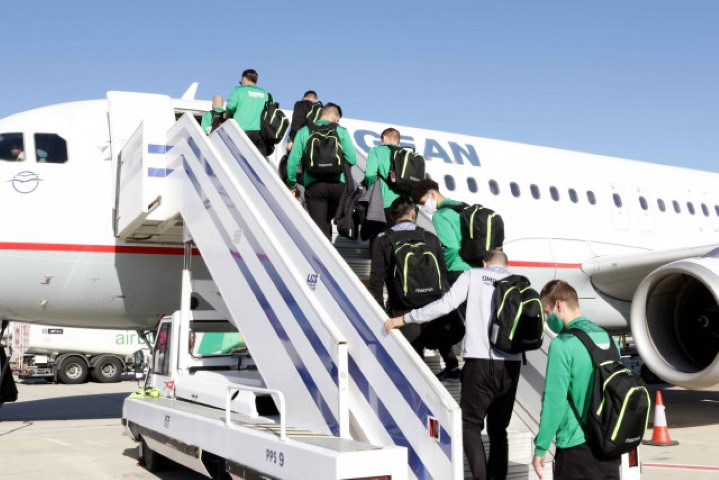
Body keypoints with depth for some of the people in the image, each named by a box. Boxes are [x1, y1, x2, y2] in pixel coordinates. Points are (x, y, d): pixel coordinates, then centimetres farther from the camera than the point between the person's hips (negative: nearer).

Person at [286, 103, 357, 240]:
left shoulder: (304, 131, 8)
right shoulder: (341, 131, 5)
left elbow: (293, 160, 3)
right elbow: (352, 159, -1)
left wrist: (291, 184, 15)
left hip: (314, 185, -1)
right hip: (338, 184, 1)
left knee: (320, 227, 1)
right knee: (327, 219, 23)